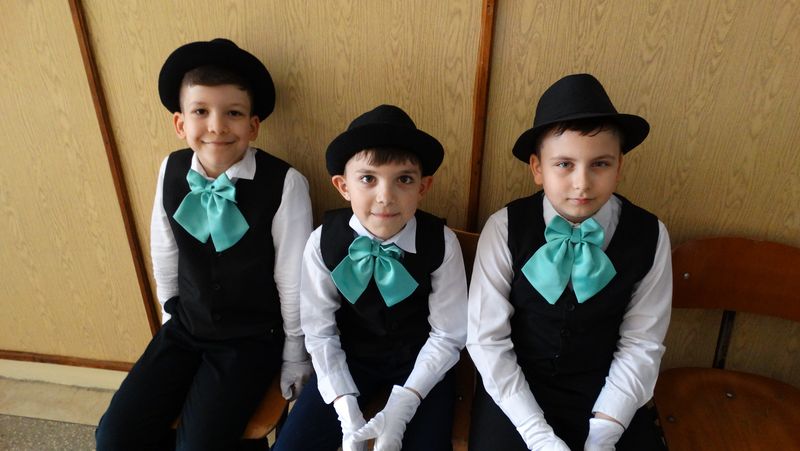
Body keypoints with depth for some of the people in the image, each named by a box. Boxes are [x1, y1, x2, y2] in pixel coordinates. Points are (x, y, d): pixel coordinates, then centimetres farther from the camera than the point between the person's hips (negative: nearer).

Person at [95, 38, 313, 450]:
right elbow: (164, 255, 5)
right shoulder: (171, 170, -8)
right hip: (185, 328, 5)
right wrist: (174, 319, 14)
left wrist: (295, 358, -4)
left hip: (253, 338, -4)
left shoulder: (284, 183, -22)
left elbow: (293, 279, -14)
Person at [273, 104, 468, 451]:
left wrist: (402, 405, -20)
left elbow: (448, 335, -11)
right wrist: (346, 409, -19)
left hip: (419, 360, 0)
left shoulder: (442, 243, -19)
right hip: (350, 358, 1)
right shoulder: (323, 242, -17)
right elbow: (320, 333, -9)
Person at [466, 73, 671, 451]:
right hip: (515, 387, -1)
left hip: (602, 391, 2)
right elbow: (486, 339, -13)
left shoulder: (649, 236, -9)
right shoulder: (505, 228, -15)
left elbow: (641, 345, -4)